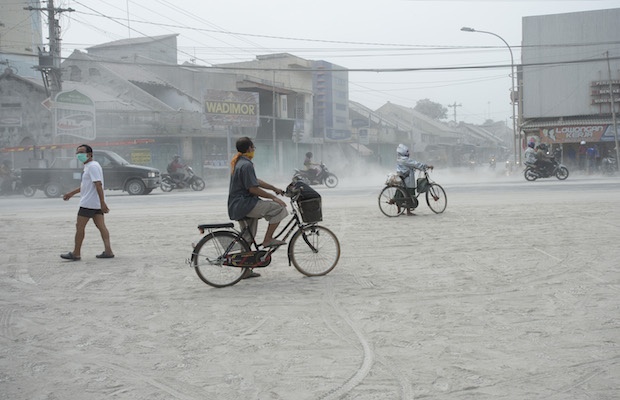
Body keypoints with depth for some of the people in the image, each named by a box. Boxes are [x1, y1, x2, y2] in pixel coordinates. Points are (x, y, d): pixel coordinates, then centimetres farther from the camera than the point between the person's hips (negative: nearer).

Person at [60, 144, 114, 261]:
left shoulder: (92, 166, -15)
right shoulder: (88, 166, 18)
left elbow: (98, 185, -23)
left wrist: (102, 203, -28)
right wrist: (71, 193, 34)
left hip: (88, 203, -10)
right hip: (96, 203, 10)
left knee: (80, 227, -2)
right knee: (101, 226, 5)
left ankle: (76, 253, 4)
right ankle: (108, 251, 1)